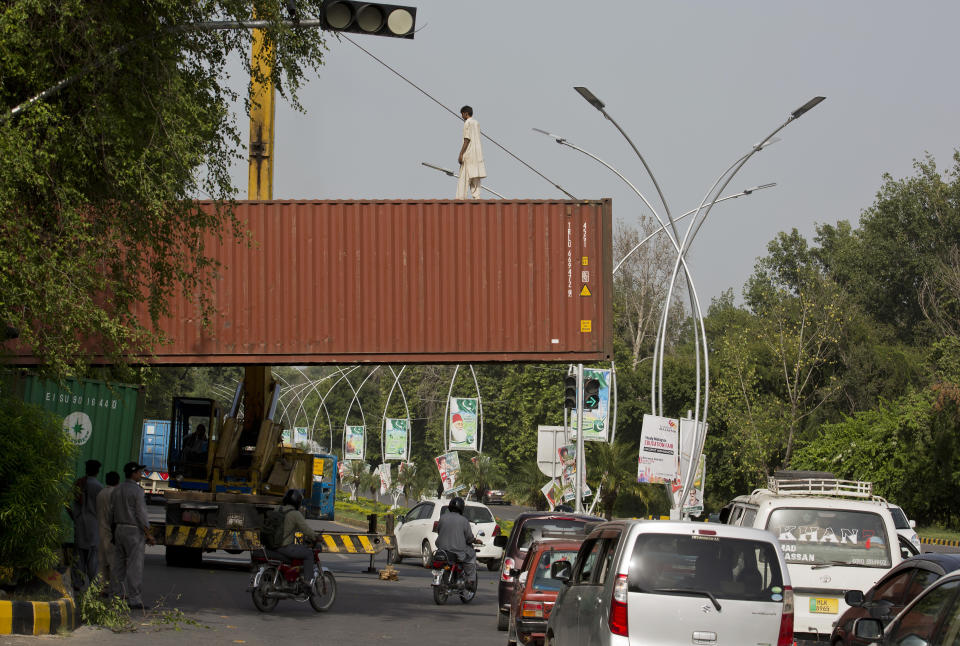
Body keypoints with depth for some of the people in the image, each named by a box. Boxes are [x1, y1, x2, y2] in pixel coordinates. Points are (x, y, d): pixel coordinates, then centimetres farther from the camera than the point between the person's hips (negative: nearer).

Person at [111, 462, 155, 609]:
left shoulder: (116, 491, 10)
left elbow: (112, 514, 12)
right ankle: (134, 599, -8)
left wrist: (113, 533, 19)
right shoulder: (137, 491, -13)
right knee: (134, 566, -6)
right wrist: (149, 535, -10)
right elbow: (141, 514, -15)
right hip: (134, 531, -7)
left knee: (119, 565, 9)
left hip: (119, 530, 7)